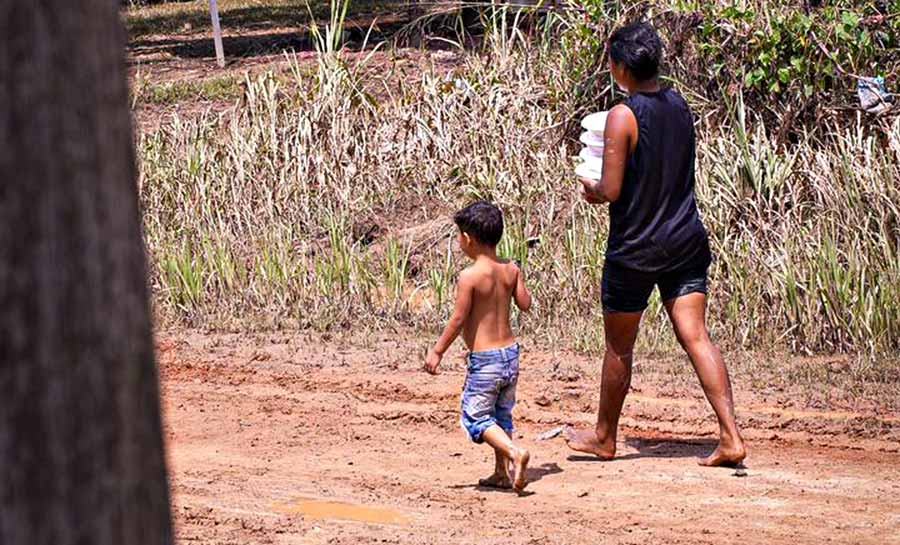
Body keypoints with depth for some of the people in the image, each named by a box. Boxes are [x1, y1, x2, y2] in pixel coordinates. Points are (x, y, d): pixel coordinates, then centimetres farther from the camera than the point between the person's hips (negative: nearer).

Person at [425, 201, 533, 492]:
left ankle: (514, 453, -19)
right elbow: (525, 304, 8)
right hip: (510, 352, 7)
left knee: (476, 417, 2)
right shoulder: (511, 271, 1)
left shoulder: (469, 277, -16)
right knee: (501, 415, 20)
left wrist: (437, 351, -6)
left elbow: (459, 319, -15)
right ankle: (503, 473, 21)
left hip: (484, 359, -7)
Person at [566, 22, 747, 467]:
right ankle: (730, 437, -11)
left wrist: (591, 191, 3)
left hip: (635, 249, -5)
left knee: (619, 347, 11)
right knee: (696, 338, 0)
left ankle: (604, 437, 27)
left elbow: (612, 190, -19)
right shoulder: (680, 107, 4)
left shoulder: (622, 116, -17)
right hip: (686, 242, 5)